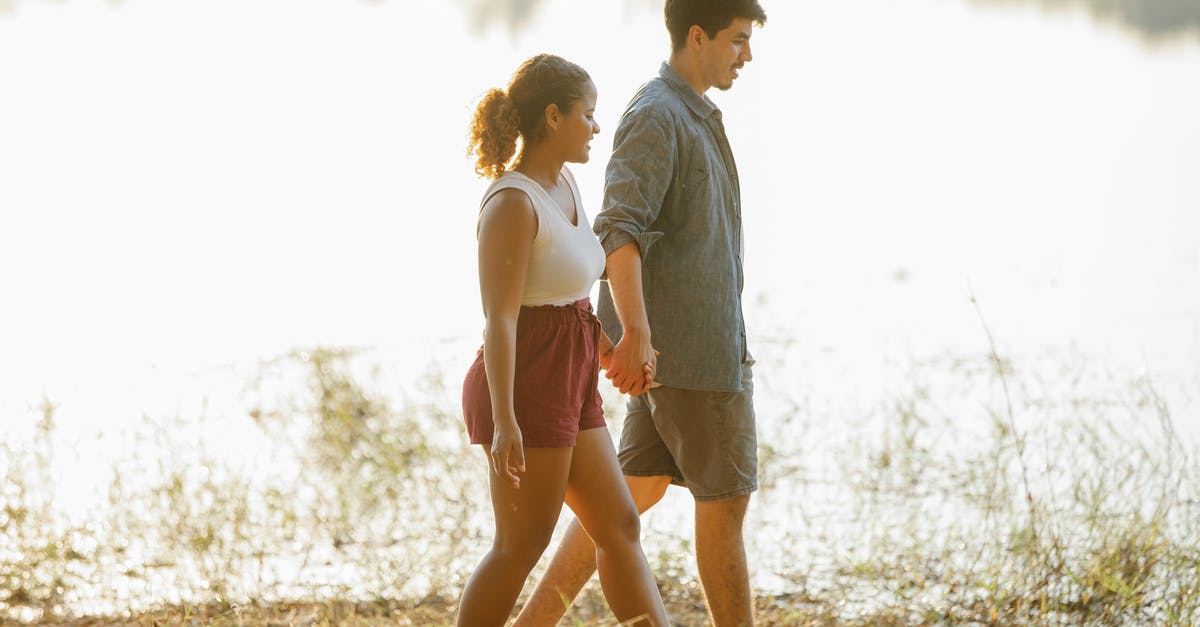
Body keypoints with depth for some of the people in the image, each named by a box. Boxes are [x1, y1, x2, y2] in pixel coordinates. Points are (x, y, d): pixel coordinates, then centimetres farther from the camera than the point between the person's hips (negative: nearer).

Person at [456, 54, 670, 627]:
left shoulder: (563, 186, 10)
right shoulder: (512, 203, -18)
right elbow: (499, 319, -24)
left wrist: (612, 351, 16)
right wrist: (504, 422, -28)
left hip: (567, 387, 10)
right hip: (526, 386, -10)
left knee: (620, 528, 10)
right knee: (521, 547, -1)